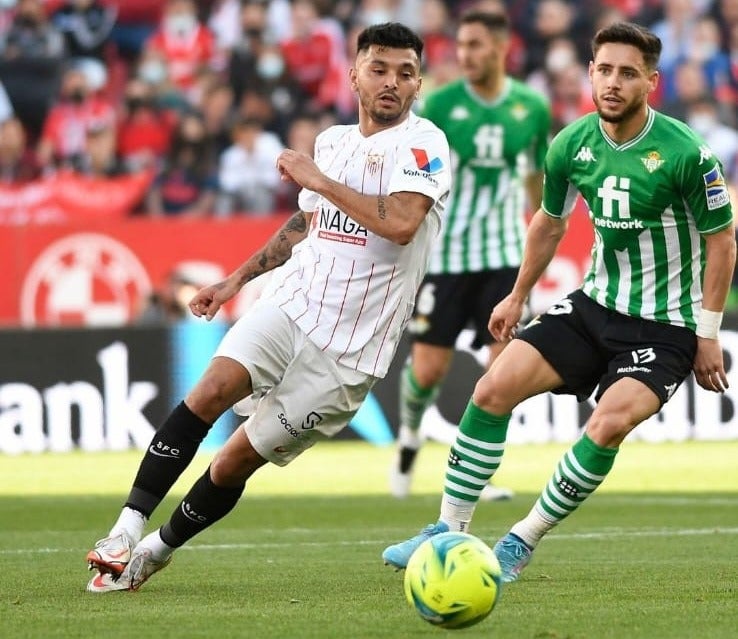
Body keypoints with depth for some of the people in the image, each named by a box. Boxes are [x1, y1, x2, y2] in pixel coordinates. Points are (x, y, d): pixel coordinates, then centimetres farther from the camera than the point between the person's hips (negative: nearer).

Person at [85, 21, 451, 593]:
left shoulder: (421, 143, -8)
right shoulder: (332, 141, 13)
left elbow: (401, 223, -26)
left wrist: (318, 180, -18)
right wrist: (237, 279, 29)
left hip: (349, 345, -4)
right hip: (292, 303, 4)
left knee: (238, 460, -2)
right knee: (213, 389, -23)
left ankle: (157, 551, 17)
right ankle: (128, 529, -24)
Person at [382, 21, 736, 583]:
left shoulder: (685, 152, -19)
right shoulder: (572, 145, -4)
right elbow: (549, 223, 16)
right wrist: (518, 297, 22)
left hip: (666, 325, -5)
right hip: (596, 304, 5)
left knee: (610, 423, -28)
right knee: (494, 389, -8)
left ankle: (521, 544, -12)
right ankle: (449, 531, 3)